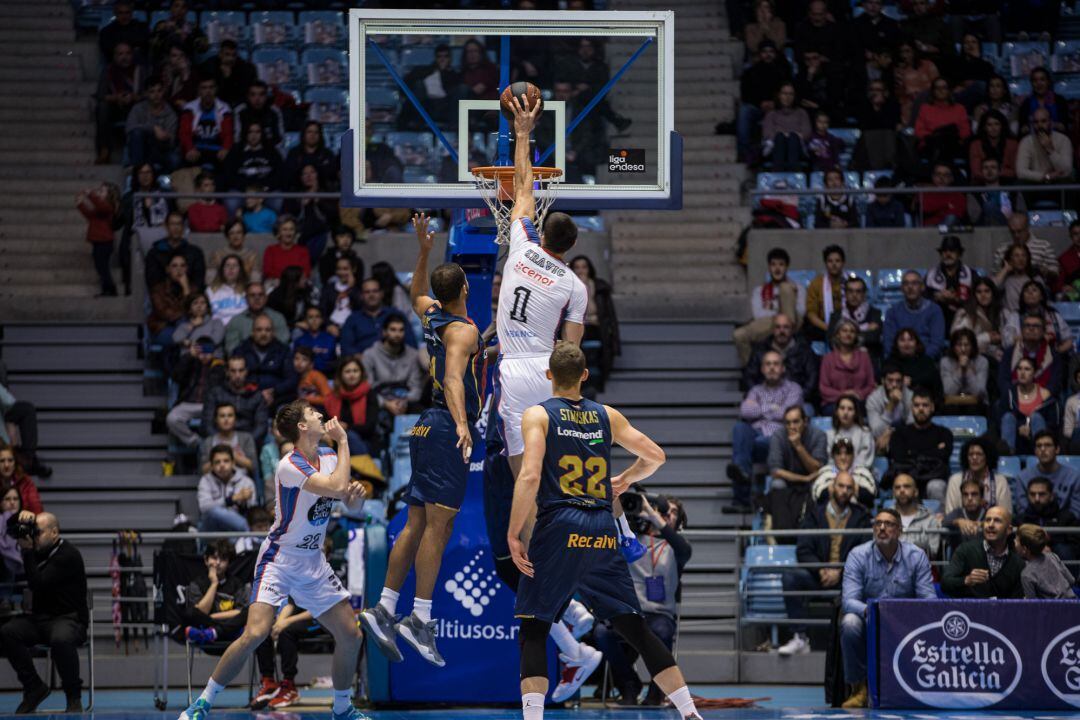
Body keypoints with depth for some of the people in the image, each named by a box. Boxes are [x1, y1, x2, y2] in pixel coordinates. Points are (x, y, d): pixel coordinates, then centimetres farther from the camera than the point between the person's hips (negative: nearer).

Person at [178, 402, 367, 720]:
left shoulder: (330, 457, 3)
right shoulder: (290, 466, -21)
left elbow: (348, 499, 15)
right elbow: (336, 487, -31)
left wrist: (354, 493, -9)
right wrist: (343, 441, -19)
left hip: (313, 562, 7)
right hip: (278, 560, -7)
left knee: (350, 635, 3)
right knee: (255, 633, -23)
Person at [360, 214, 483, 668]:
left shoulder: (431, 315, 13)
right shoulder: (463, 329, -11)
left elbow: (416, 294, 38)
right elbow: (453, 378, -26)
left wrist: (424, 250, 34)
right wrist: (461, 424, -39)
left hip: (428, 427, 9)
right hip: (447, 429, -9)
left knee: (417, 523, 9)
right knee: (438, 524, -12)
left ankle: (385, 609, 7)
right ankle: (420, 621, -17)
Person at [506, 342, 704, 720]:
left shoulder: (537, 415, 1)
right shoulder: (607, 416, 13)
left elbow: (530, 477, -12)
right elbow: (655, 456, 18)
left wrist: (514, 535, -8)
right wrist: (625, 480, 37)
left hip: (558, 526, -4)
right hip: (602, 532, 4)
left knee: (533, 631, 2)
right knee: (634, 628, 10)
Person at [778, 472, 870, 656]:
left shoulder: (860, 517, 11)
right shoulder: (815, 514, 13)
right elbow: (803, 551, 3)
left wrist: (839, 572, -15)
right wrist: (821, 570, -16)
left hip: (847, 575, -1)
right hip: (818, 575, 1)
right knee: (790, 577, -28)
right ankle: (800, 639, -28)